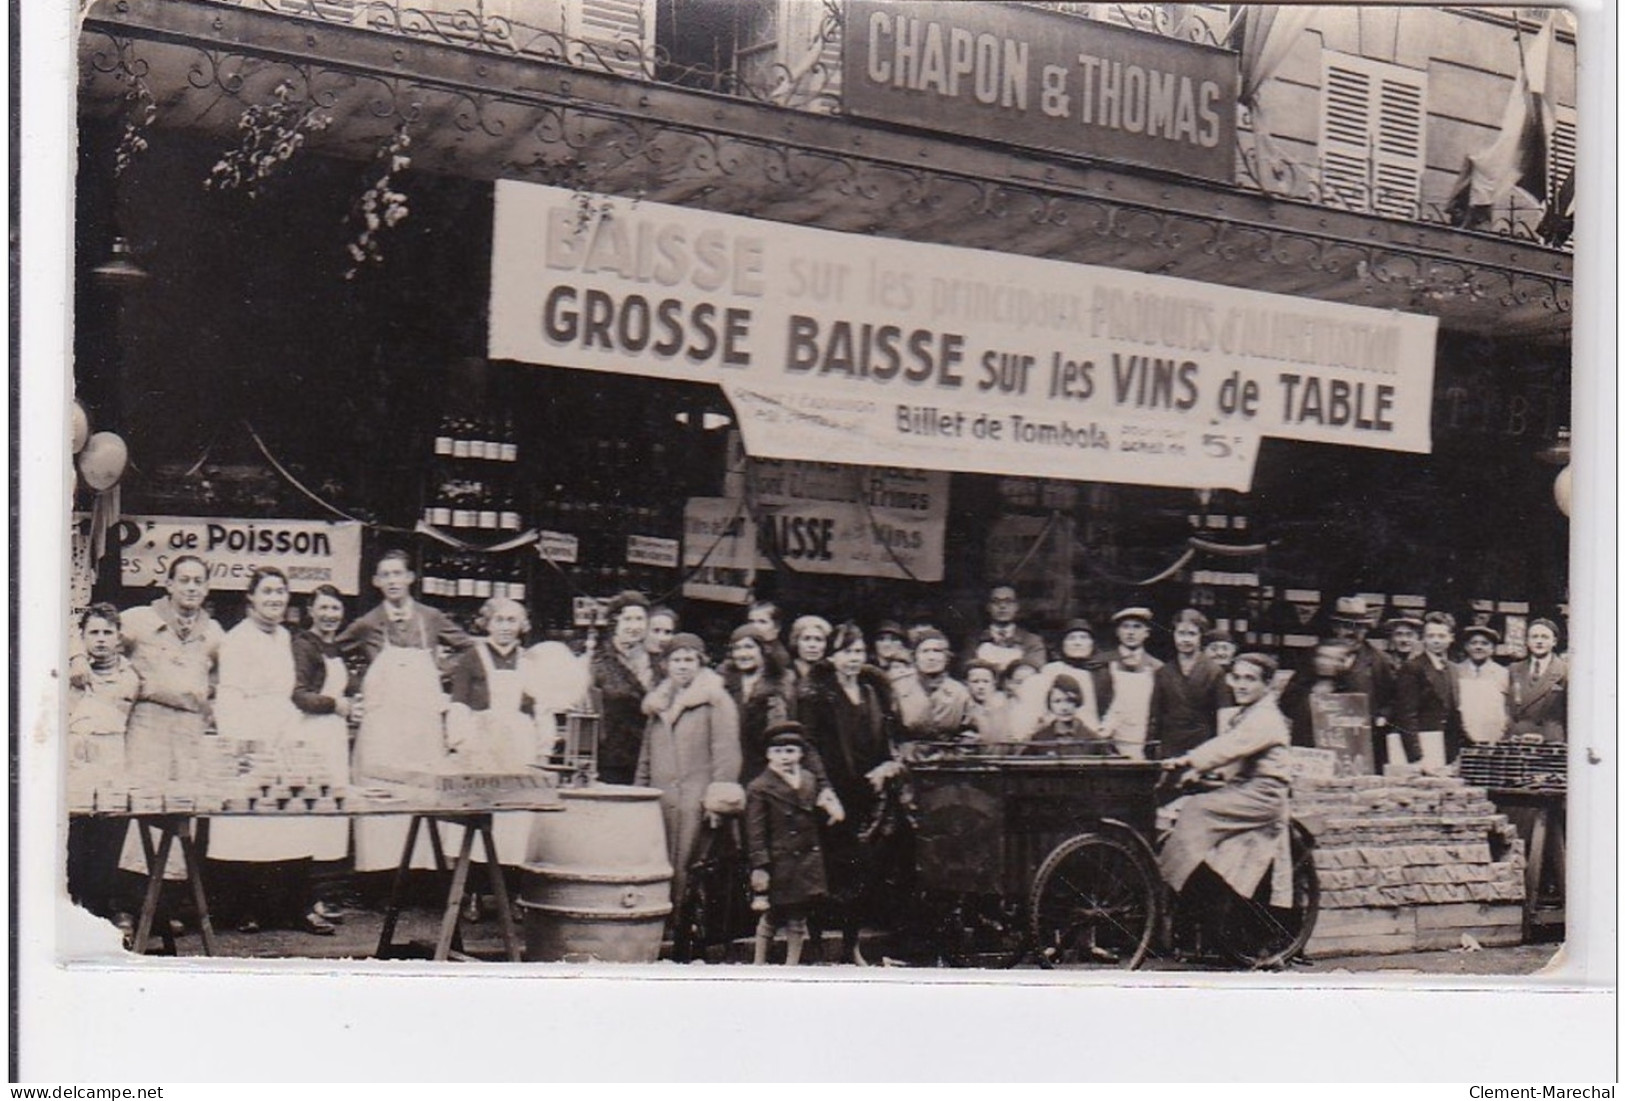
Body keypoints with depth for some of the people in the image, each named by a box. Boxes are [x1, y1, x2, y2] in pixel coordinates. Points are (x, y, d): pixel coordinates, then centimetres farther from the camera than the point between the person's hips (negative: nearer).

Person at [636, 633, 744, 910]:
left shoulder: (715, 700, 1)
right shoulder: (659, 703, 21)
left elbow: (726, 753, -5)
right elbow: (646, 757, 24)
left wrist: (718, 799, -13)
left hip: (695, 802, -6)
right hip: (659, 801, 6)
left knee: (685, 871, -11)